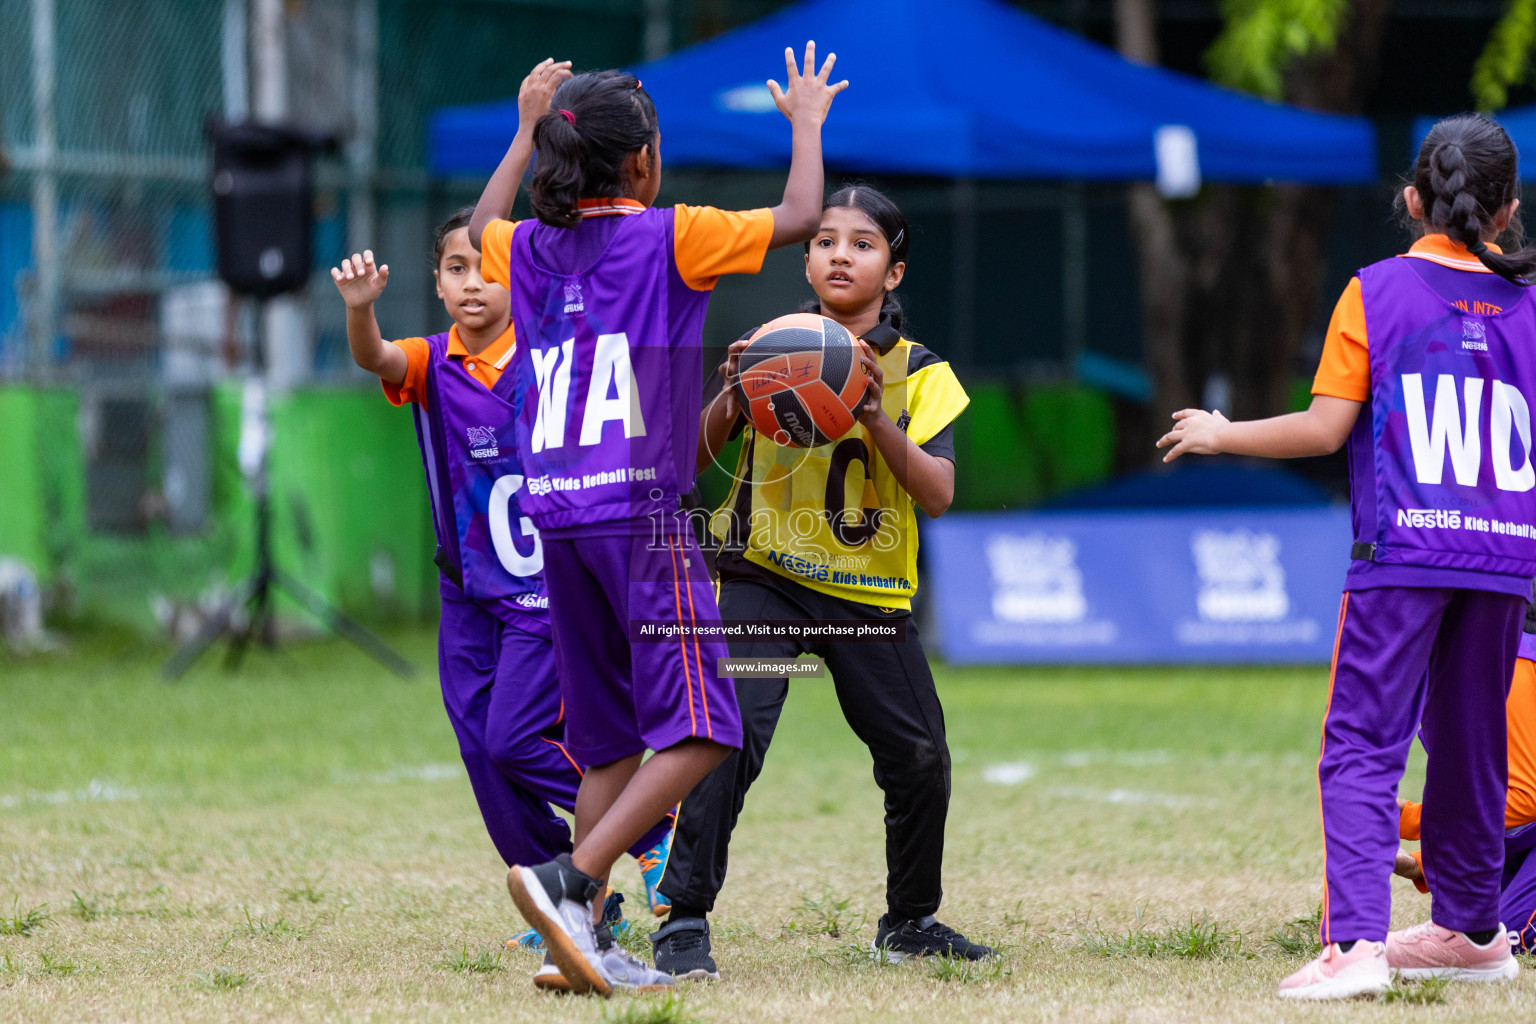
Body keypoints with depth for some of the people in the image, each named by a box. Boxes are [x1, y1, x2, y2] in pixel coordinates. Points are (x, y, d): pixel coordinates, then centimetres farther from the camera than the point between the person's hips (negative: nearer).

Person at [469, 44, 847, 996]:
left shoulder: (532, 248, 11)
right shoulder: (670, 238, -5)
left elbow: (481, 229, 35)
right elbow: (799, 219, -5)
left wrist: (529, 131, 43)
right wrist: (808, 122, 12)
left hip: (557, 519, 7)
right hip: (640, 517, -7)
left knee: (615, 739, 13)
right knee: (697, 728, -7)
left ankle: (587, 934, 7)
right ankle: (570, 882, -22)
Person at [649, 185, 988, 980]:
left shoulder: (920, 374, 4)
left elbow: (938, 494, -8)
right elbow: (692, 460, -3)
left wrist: (877, 419, -22)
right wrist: (729, 396, -23)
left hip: (872, 593, 2)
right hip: (765, 578, -2)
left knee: (920, 757, 3)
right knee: (731, 730, -21)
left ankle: (910, 921, 25)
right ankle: (684, 921, -19)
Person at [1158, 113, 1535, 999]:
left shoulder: (1376, 293, -1)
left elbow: (1326, 428, -5)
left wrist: (1219, 435, 8)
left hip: (1403, 551, -4)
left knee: (1363, 746, -6)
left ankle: (1355, 941, -21)